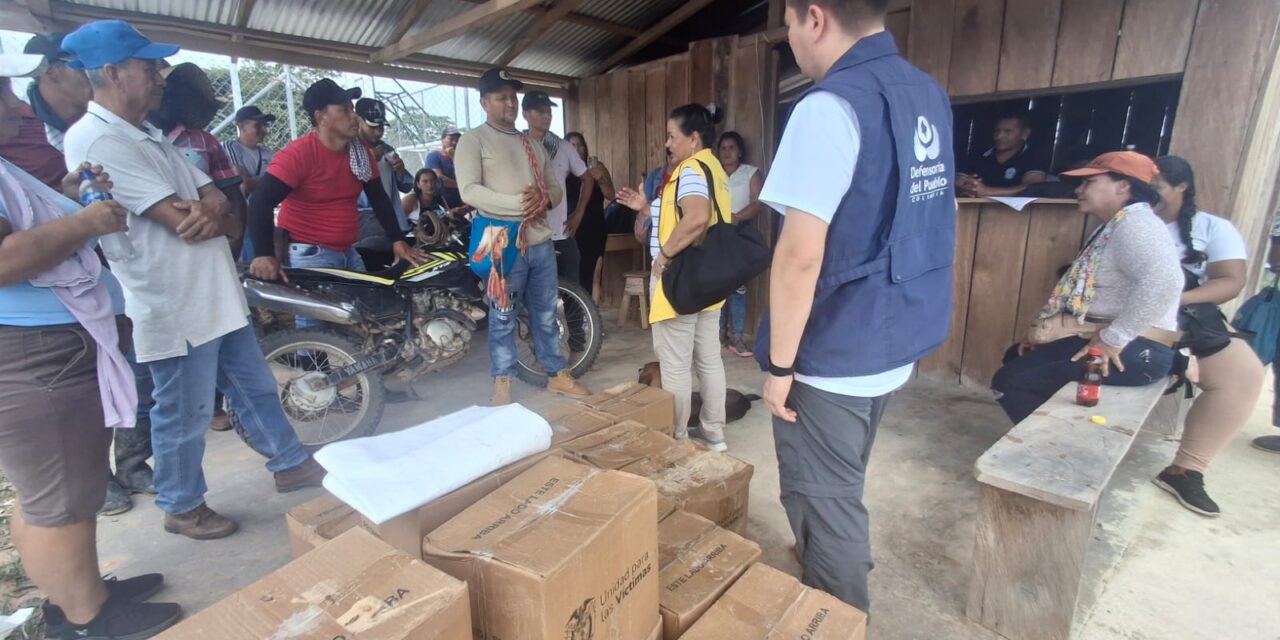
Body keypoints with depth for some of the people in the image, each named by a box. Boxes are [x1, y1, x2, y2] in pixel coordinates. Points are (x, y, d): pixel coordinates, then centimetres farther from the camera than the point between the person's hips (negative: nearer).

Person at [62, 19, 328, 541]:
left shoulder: (150, 136, 15)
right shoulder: (96, 139, -15)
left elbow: (216, 199, 8)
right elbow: (181, 223, -22)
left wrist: (211, 208, -15)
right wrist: (216, 214, -2)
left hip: (217, 297, 9)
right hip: (174, 308, -9)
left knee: (255, 388, 17)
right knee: (185, 416, 6)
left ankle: (291, 465, 32)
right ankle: (182, 508, 27)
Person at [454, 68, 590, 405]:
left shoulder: (533, 144, 18)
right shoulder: (473, 140, -2)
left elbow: (556, 188, 16)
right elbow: (469, 191, -14)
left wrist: (543, 198, -8)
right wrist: (517, 203, -21)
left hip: (540, 241, 6)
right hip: (503, 242, -6)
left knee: (546, 314, 14)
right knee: (503, 318, 4)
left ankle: (557, 375, 26)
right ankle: (502, 385, 17)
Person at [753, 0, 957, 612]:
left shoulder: (831, 107, -20)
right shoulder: (929, 95, 8)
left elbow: (801, 255, -24)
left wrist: (779, 364, -15)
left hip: (833, 357, -9)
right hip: (894, 344, 9)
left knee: (824, 506, 10)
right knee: (840, 492, 27)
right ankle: (845, 615, 49)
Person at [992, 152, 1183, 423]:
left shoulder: (1135, 224, -16)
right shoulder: (1113, 226, 17)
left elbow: (1165, 281, -33)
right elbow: (1087, 290, 19)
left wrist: (1112, 339, -28)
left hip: (1134, 350, -11)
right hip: (1100, 338, 11)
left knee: (1009, 381, -18)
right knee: (1017, 357, 22)